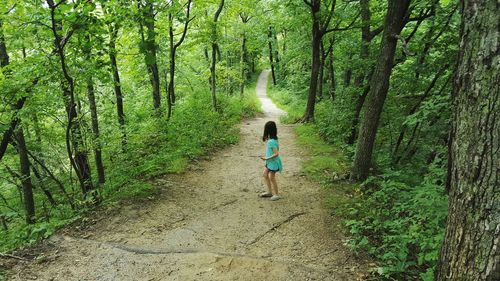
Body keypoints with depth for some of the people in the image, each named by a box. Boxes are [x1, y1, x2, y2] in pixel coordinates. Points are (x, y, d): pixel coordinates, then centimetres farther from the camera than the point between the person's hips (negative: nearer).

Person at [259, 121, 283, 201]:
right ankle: (269, 192, 29)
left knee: (271, 178, 2)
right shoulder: (269, 139, -1)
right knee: (265, 175, 17)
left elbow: (276, 154, -29)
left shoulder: (271, 141, -28)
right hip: (269, 161, 10)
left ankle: (277, 194, 17)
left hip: (273, 161, -10)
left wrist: (267, 158, -22)